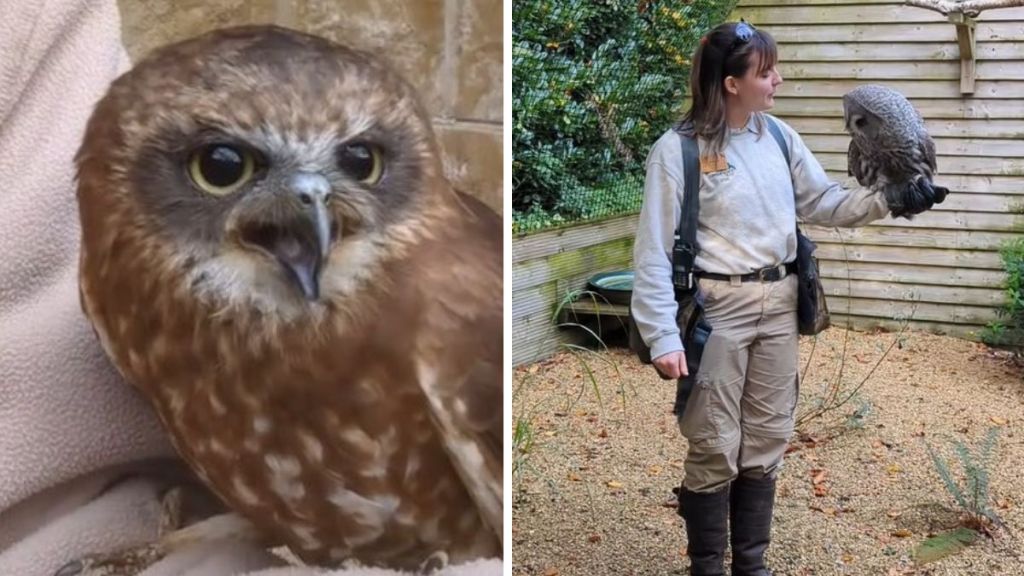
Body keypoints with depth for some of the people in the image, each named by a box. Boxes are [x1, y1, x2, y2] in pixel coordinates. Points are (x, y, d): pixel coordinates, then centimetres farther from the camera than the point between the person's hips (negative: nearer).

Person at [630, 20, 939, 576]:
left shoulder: (778, 135, 4)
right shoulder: (676, 150, -13)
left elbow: (822, 201, 10)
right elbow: (654, 252, -13)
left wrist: (882, 200, -7)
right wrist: (663, 337, -18)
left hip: (777, 304, 6)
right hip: (716, 309, -6)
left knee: (766, 441, 15)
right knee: (715, 448, 3)